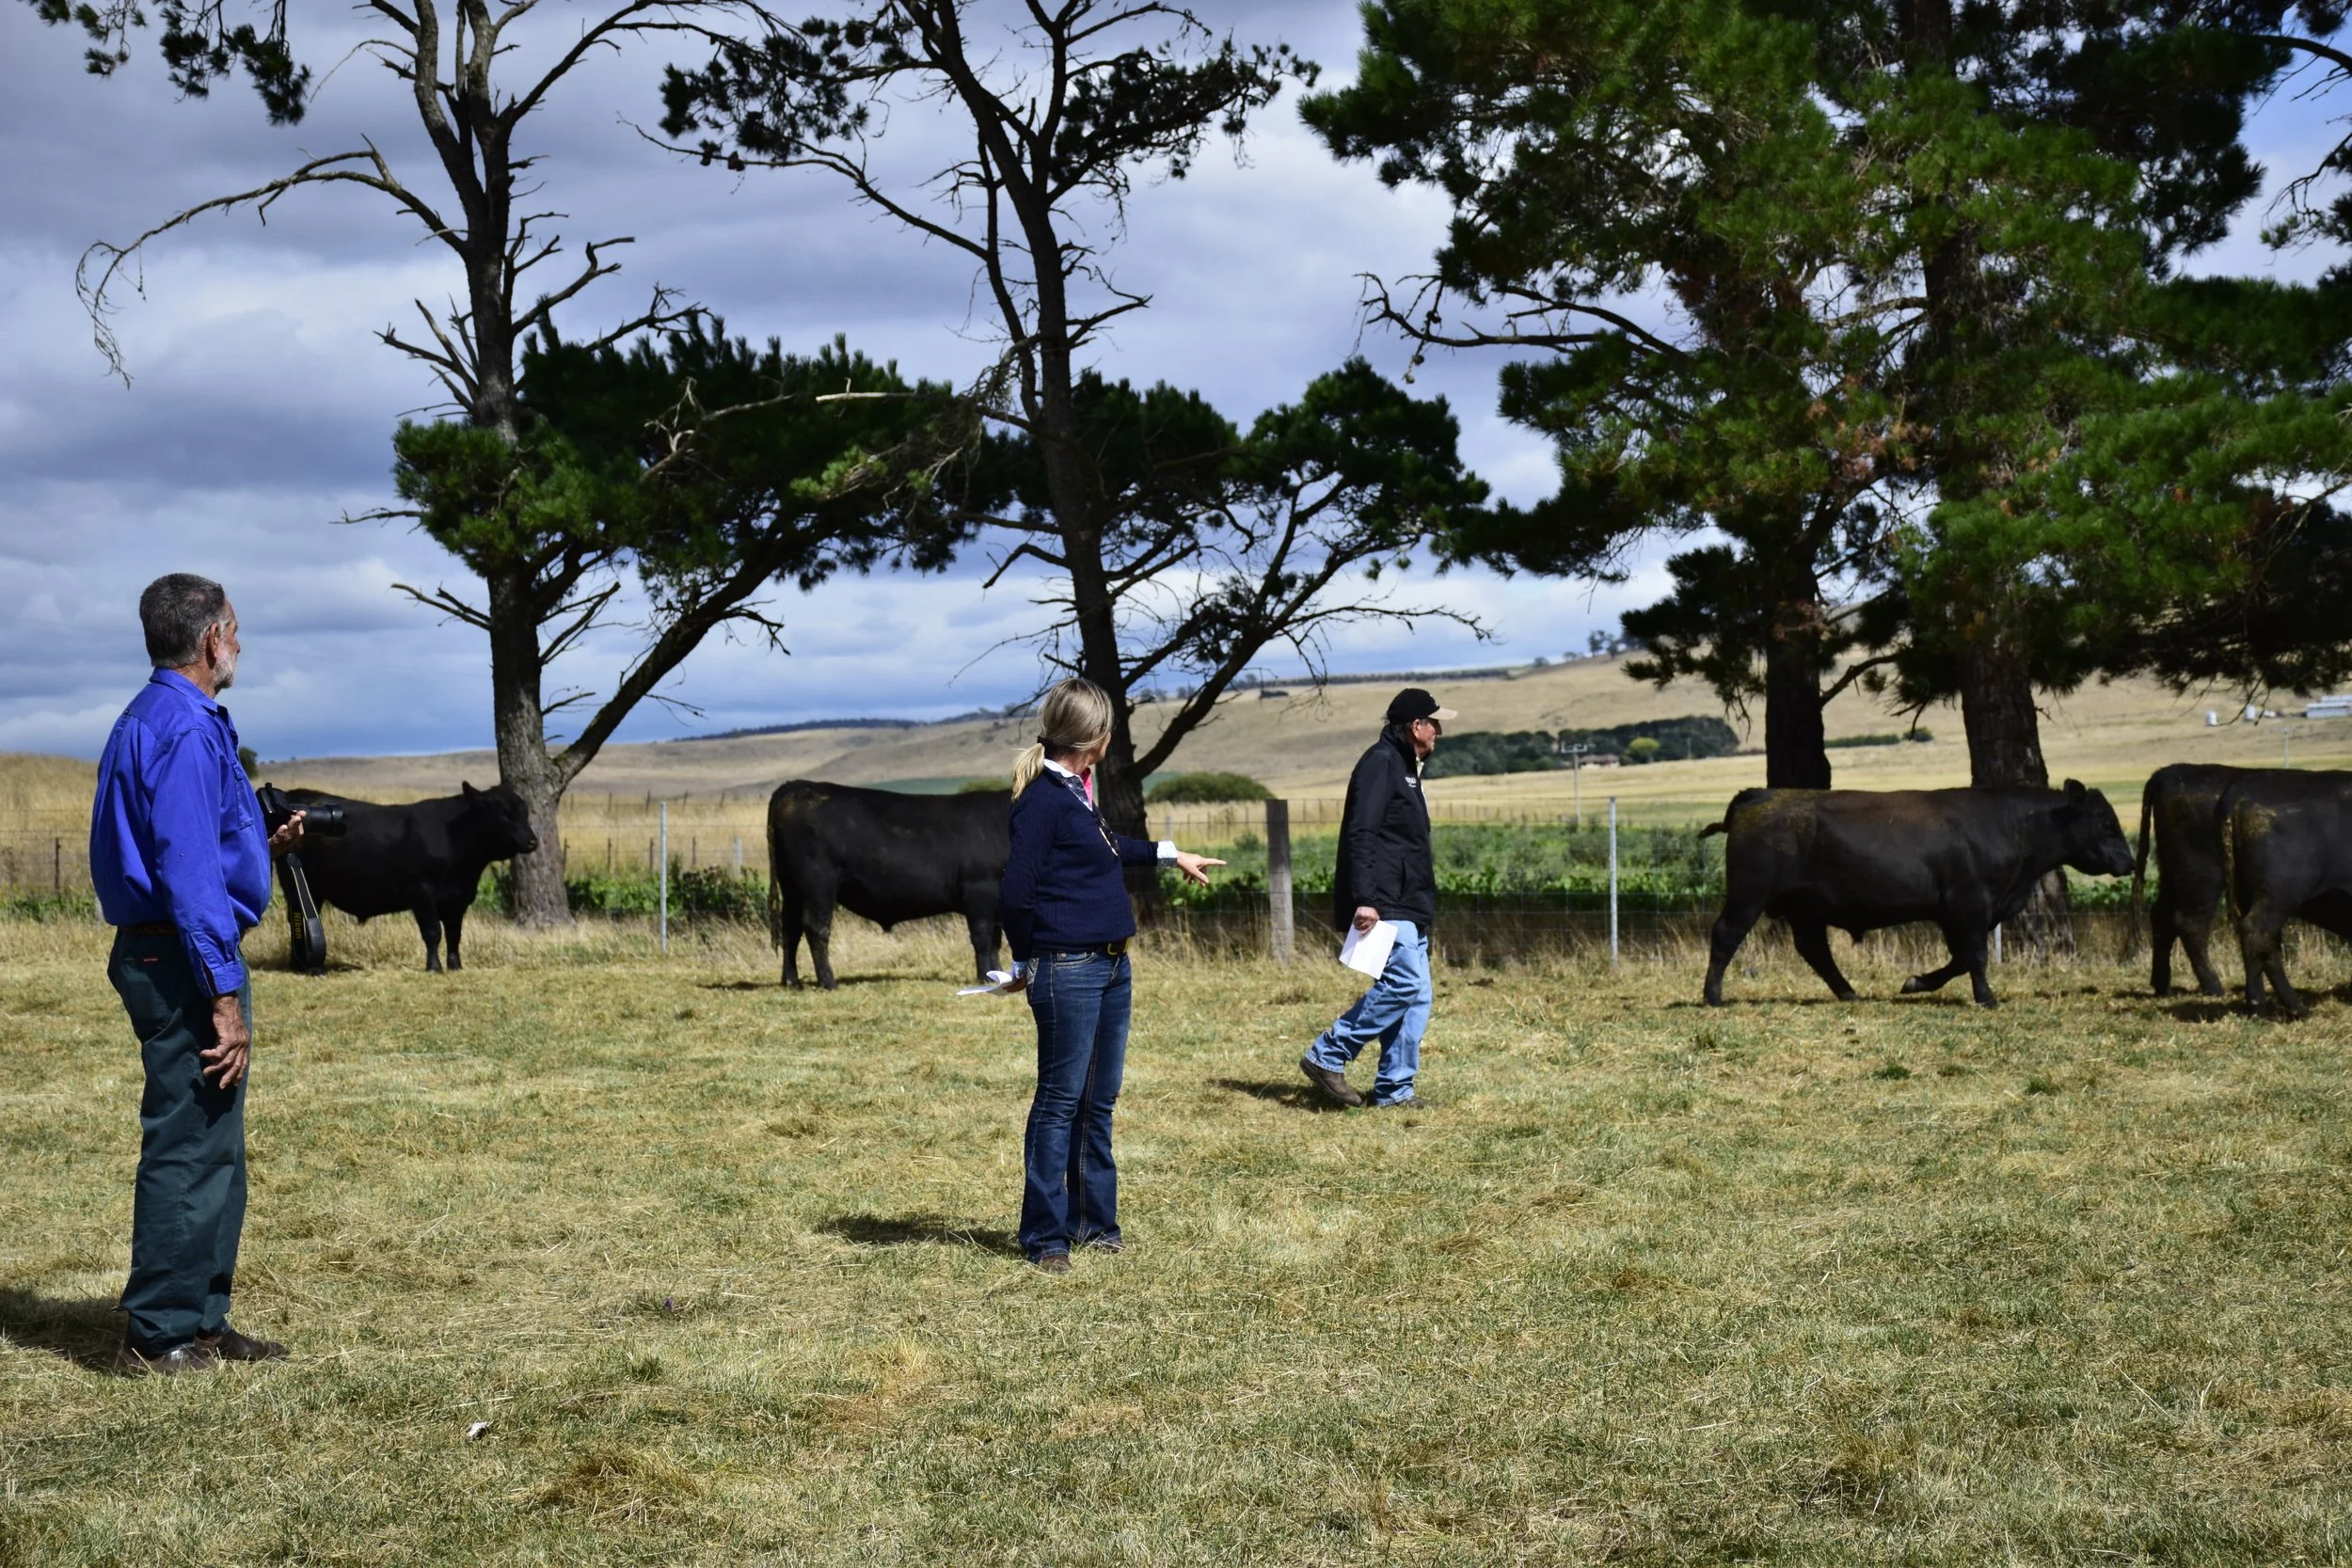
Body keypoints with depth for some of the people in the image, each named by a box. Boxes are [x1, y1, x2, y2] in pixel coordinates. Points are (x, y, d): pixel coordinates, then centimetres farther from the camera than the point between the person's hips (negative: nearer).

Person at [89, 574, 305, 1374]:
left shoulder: (150, 722, 17)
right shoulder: (186, 729, -16)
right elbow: (187, 874, -22)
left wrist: (261, 849, 16)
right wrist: (225, 994, -22)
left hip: (158, 954, 11)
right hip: (185, 961, -11)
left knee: (212, 1148, 16)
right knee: (189, 1147, -4)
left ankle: (200, 1322, 23)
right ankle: (160, 1334, 2)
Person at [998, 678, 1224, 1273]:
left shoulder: (1075, 791, 13)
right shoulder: (1042, 799, -16)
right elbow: (1015, 892, -17)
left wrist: (1170, 855, 45)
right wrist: (1027, 963, -5)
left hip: (1111, 966, 9)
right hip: (1068, 971, -9)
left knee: (1098, 1101, 14)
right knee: (1060, 1101, -2)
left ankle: (1095, 1220, 24)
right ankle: (1045, 1236, 6)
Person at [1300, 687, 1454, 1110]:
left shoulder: (1404, 767, 21)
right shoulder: (1380, 763, -11)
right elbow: (1361, 834, -20)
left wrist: (1423, 900, 23)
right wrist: (1364, 899, -26)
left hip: (1408, 907, 10)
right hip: (1384, 906, -10)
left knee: (1415, 996, 7)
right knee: (1404, 983, -17)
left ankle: (1394, 1088, 10)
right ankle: (1327, 1056, -9)